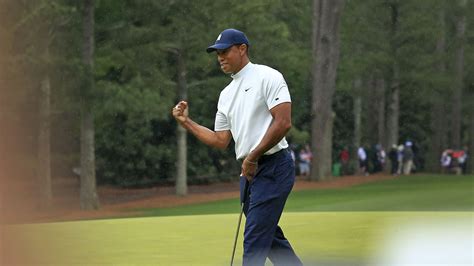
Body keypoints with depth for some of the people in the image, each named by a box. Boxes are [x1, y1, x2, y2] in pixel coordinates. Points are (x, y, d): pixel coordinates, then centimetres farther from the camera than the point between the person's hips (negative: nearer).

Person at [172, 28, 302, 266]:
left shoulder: (267, 77, -7)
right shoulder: (226, 94, 18)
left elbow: (283, 123, -16)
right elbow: (221, 140, 18)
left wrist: (252, 157, -15)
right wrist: (186, 122, 9)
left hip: (273, 166, -9)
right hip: (248, 172, 9)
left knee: (254, 240, -12)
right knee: (270, 238, 13)